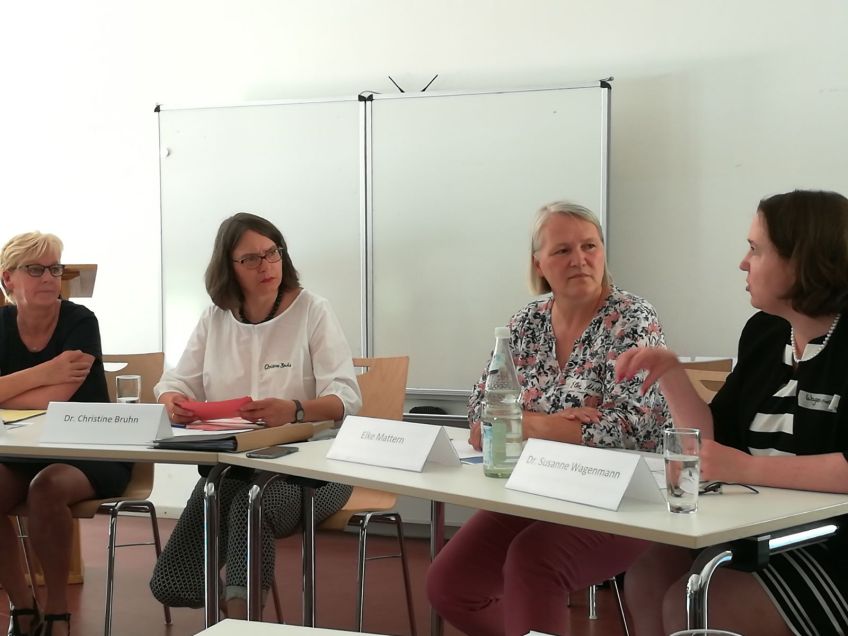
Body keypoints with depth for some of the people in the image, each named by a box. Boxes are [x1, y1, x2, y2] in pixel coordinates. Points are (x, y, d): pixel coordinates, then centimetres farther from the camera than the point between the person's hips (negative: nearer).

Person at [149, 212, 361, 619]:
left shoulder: (312, 312, -4)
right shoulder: (215, 318, 8)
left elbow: (346, 399, -14)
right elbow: (177, 383, 7)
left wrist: (294, 412, -36)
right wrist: (173, 401, -20)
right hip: (232, 464, 4)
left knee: (250, 508, -38)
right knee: (170, 584, -10)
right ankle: (243, 606, 17)